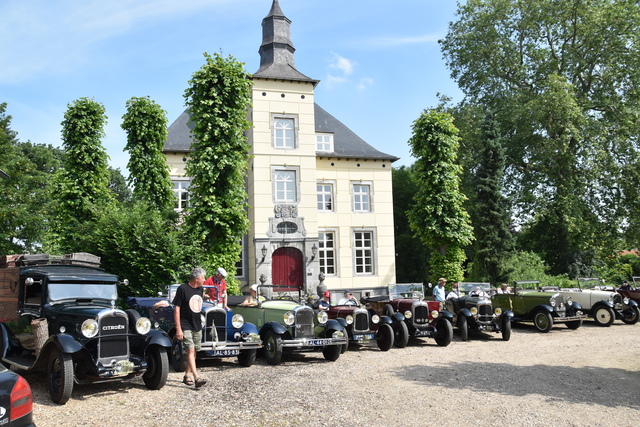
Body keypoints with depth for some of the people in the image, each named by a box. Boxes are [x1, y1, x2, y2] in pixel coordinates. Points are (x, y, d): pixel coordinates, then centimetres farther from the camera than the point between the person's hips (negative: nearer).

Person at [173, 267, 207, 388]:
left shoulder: (200, 289, 9)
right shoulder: (183, 288, -12)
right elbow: (176, 309, -13)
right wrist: (178, 329, -17)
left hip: (197, 326, 7)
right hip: (185, 327, -7)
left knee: (193, 352, 10)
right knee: (190, 350, -14)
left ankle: (187, 376, 23)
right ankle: (197, 378, -20)